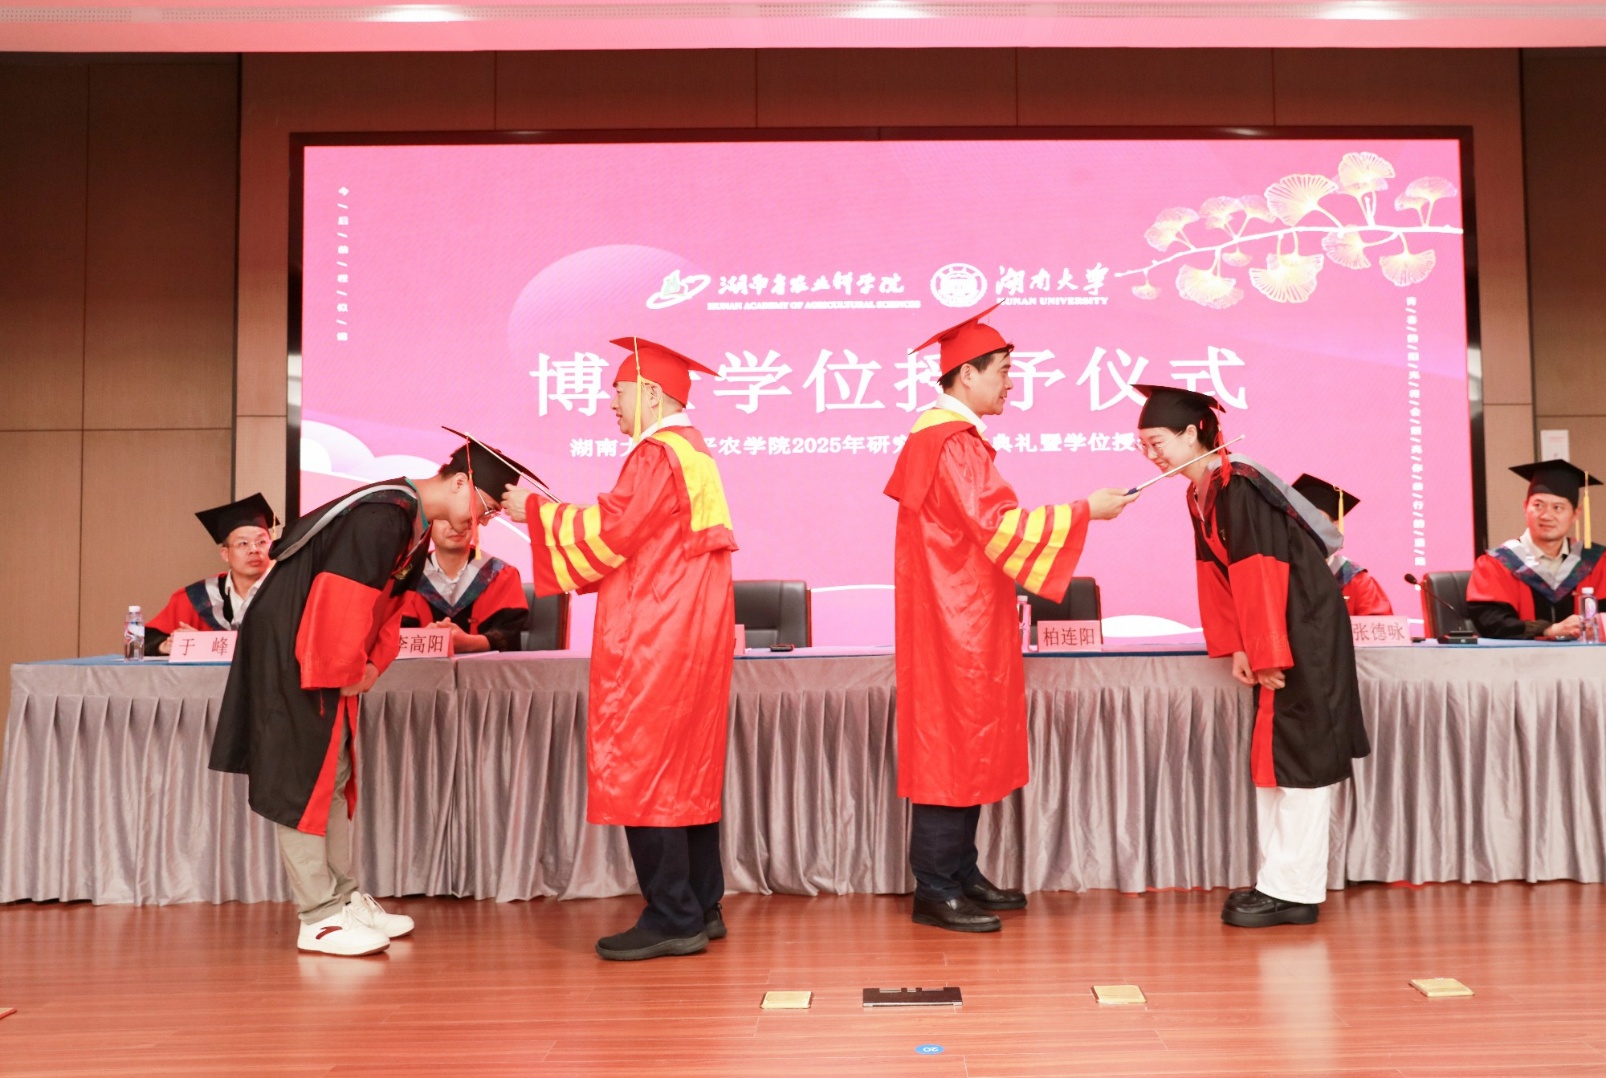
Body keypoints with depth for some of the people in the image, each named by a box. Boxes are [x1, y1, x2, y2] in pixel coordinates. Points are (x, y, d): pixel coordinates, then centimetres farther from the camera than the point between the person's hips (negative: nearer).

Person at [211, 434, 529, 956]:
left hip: (334, 661, 10)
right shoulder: (382, 517, -24)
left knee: (336, 774, 14)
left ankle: (343, 897, 23)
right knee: (302, 779, -4)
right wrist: (345, 674, -16)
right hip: (291, 653, -10)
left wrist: (371, 666, 3)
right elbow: (342, 602, -28)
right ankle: (317, 918, 2)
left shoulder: (414, 524, 8)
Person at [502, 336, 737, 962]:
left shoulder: (657, 454, -14)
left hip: (654, 642, -10)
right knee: (687, 771, 13)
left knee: (642, 774, -4)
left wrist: (536, 510, -3)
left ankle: (672, 920, 1)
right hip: (689, 634, 10)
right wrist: (551, 513, 19)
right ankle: (701, 908, 20)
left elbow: (610, 531, -16)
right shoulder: (691, 449, 18)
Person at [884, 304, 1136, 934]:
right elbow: (997, 525, -23)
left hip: (958, 616, 10)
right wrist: (1084, 510, -16)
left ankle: (959, 874, 22)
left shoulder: (939, 434, 16)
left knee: (965, 745, 13)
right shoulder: (954, 442, -17)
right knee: (955, 745, -5)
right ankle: (935, 892, 3)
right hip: (957, 621, -10)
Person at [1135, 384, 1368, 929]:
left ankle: (1294, 892, 2)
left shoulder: (1238, 487, -20)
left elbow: (1260, 576, -23)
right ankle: (1280, 880, 21)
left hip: (1305, 627, -10)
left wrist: (1267, 655, -21)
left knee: (1295, 754, -5)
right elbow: (1216, 574, 10)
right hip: (1272, 634, 10)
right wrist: (1236, 648, 5)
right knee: (1271, 754, 12)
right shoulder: (1199, 494, 9)